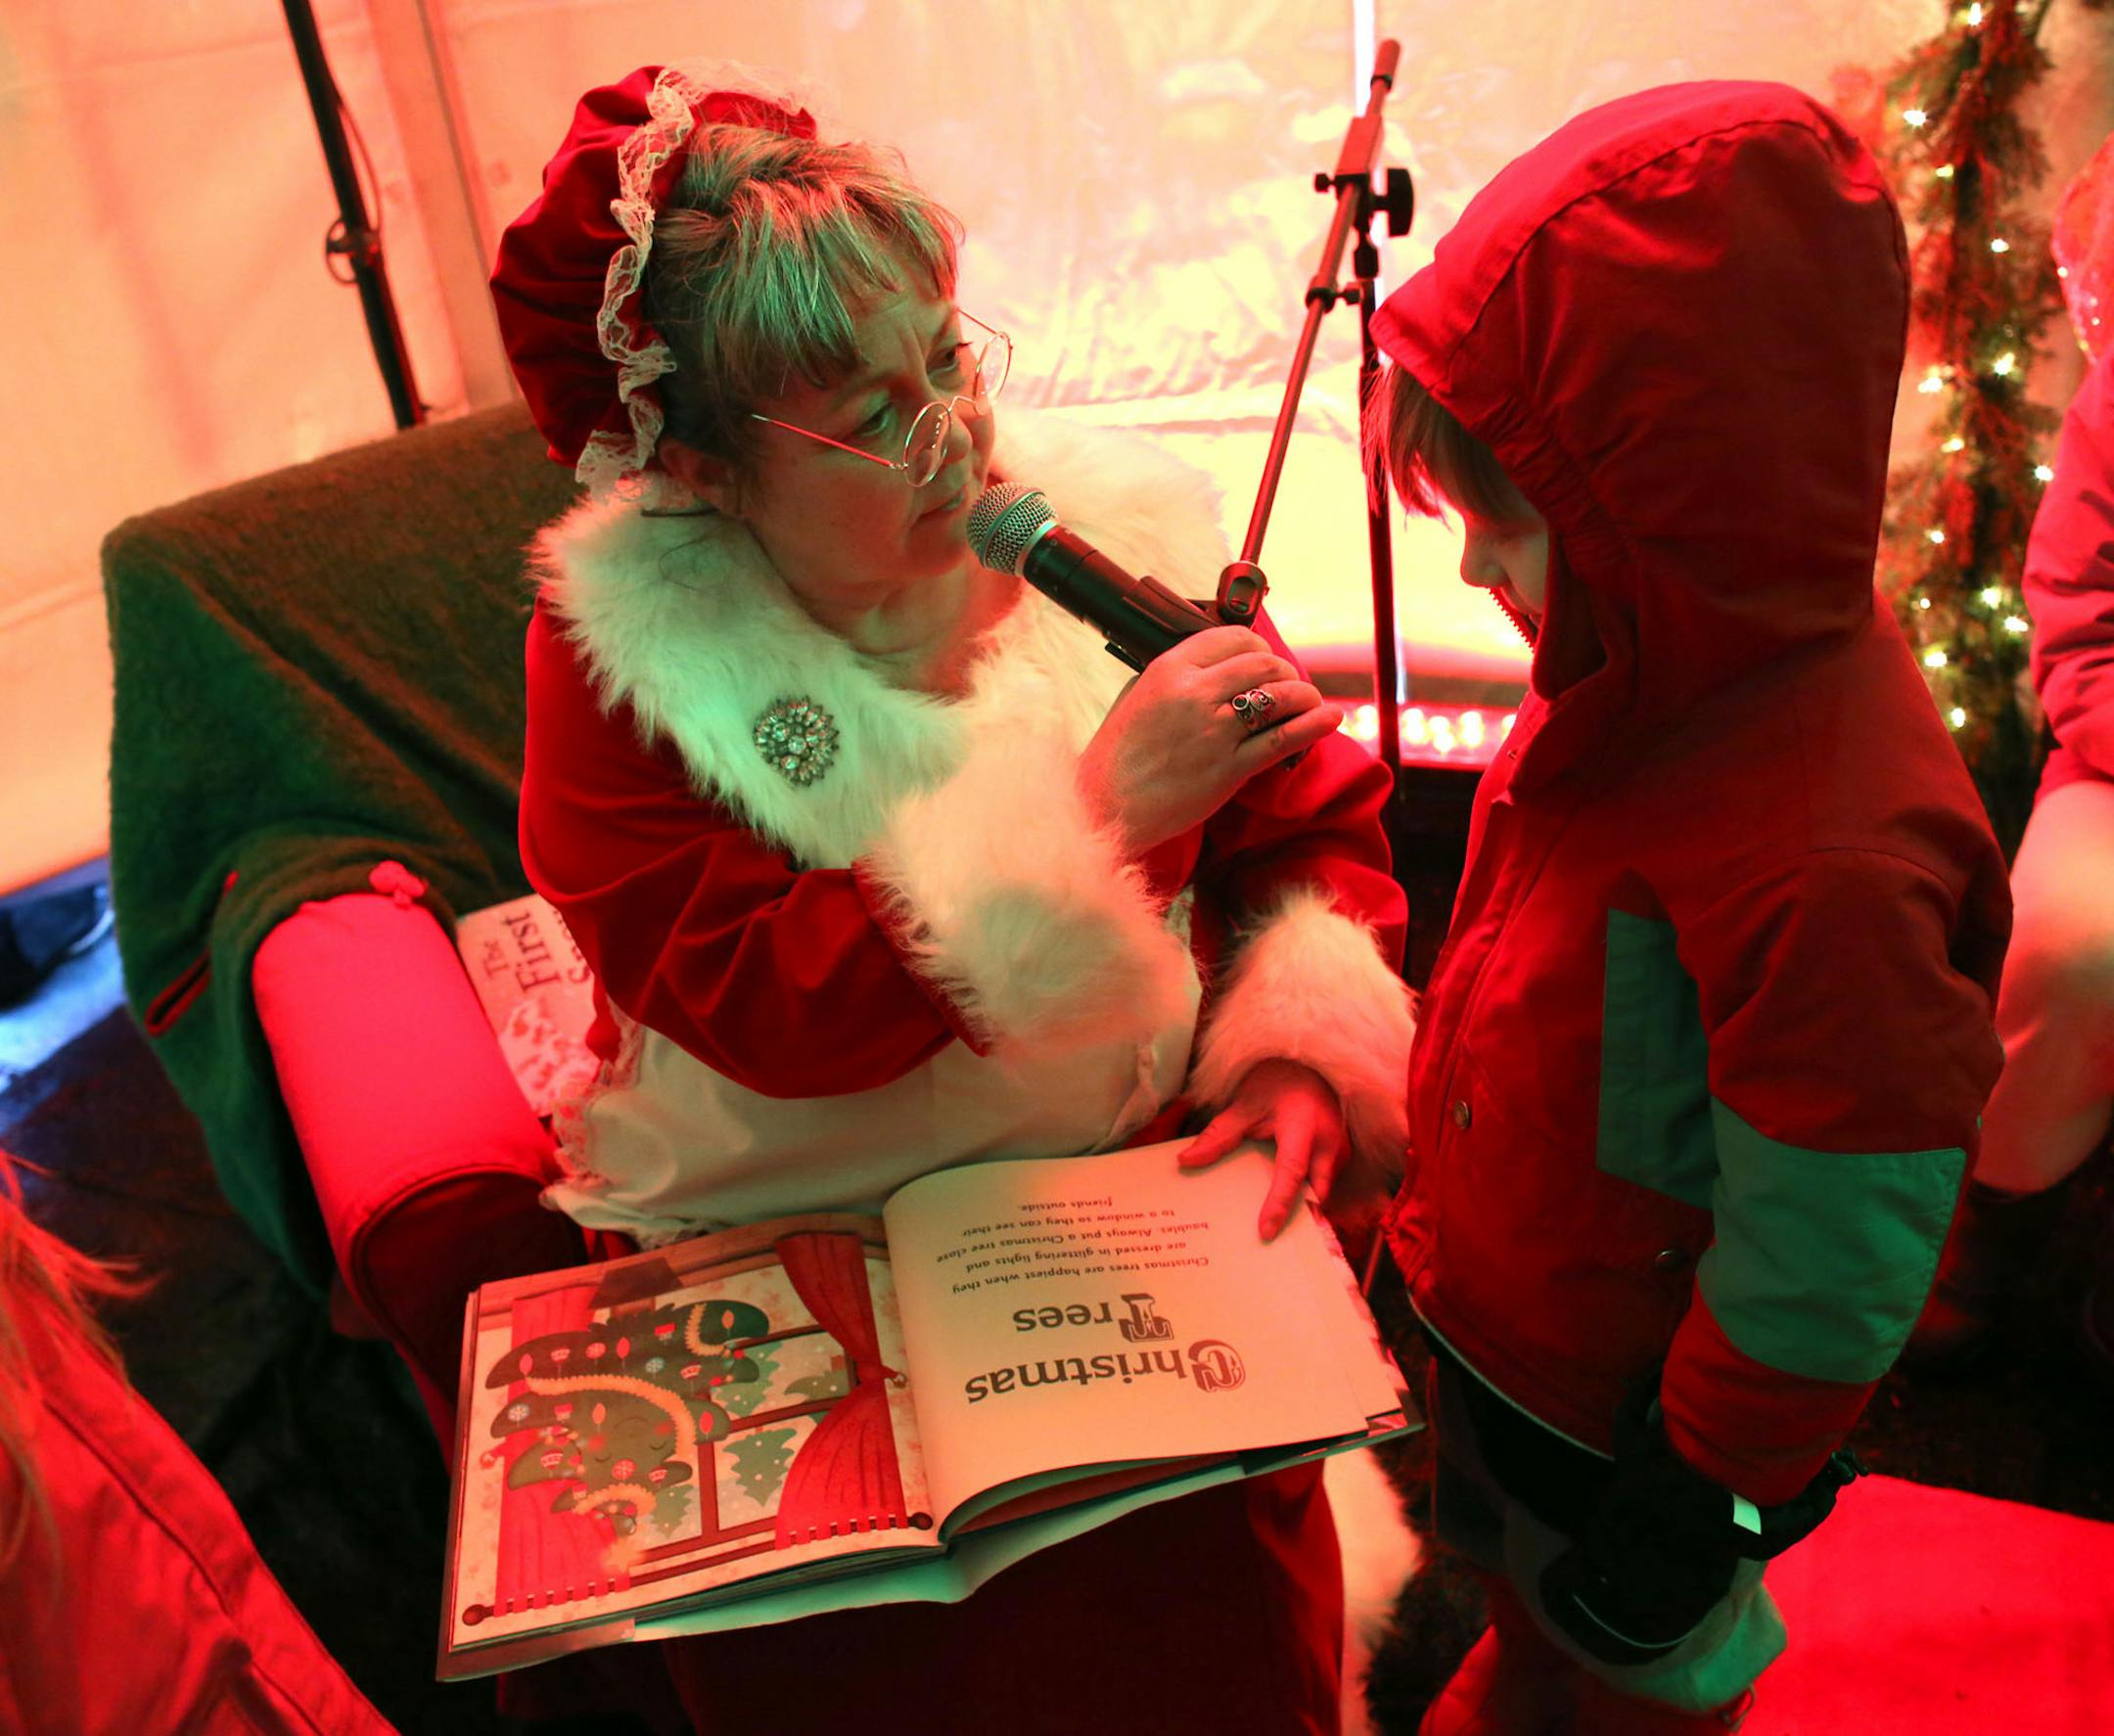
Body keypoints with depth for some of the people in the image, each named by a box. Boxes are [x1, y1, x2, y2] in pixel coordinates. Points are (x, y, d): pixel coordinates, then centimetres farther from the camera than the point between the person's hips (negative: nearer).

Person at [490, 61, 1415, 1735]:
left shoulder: (1120, 531, -4)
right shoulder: (621, 643, -11)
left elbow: (1322, 833, 3)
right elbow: (765, 1009, -21)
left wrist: (1306, 1047, -16)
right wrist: (1102, 809, -27)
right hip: (776, 1250, -1)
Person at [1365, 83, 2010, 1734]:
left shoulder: (1824, 855, -37)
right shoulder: (1676, 675, -9)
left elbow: (1828, 1255, -28)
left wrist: (1695, 1512, -15)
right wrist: (1445, 1215, 17)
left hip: (1629, 1428, -7)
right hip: (1508, 1333, 7)